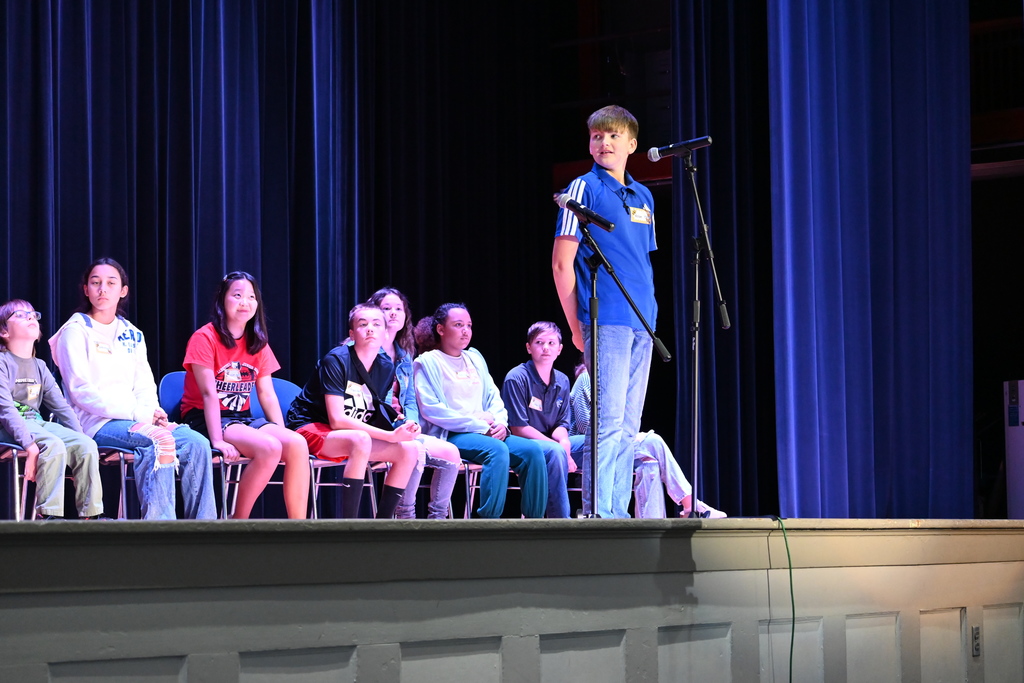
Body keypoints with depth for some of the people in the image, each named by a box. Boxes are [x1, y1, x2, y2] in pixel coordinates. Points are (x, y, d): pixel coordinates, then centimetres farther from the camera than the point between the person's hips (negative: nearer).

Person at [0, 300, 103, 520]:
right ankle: (49, 515, -35)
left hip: (38, 423, 7)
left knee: (86, 445, -17)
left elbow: (61, 406, 16)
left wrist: (79, 435, 1)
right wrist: (29, 445, -28)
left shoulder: (39, 367, 19)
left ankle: (90, 515, -16)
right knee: (54, 445, -35)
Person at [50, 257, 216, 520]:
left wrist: (151, 410, -8)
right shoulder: (76, 331, -1)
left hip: (134, 420, 6)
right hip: (95, 424, -6)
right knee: (158, 441, -34)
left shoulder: (132, 335, 19)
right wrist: (137, 412, -18)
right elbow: (82, 392, -11)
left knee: (197, 443, -18)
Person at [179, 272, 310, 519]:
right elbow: (209, 394, -17)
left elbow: (267, 395, 8)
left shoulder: (258, 344, 11)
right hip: (204, 420, -6)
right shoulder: (205, 338, -9)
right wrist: (217, 441, -27)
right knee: (269, 448, -31)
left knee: (297, 444, -21)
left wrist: (282, 433, -6)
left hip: (242, 419, 6)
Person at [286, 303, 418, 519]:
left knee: (409, 449, -8)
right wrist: (390, 436, -27)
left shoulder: (385, 367, 2)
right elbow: (337, 420, -24)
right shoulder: (336, 360, -18)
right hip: (310, 429, -7)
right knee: (361, 440, -36)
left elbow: (370, 416, 6)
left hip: (351, 439, 7)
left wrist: (401, 430, -16)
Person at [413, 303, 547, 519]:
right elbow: (431, 410, -11)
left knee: (532, 450, -17)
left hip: (486, 433, 7)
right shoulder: (427, 362, 0)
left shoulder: (475, 358, 22)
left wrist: (500, 423, -5)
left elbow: (494, 397, 20)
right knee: (498, 450, -34)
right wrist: (480, 426, -15)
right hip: (448, 436, -7)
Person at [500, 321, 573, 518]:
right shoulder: (517, 378, -12)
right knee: (554, 451, -35)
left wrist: (564, 443, -18)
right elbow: (519, 428, -15)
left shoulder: (562, 382, 10)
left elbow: (562, 425, 7)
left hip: (551, 442, 7)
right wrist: (558, 446, -21)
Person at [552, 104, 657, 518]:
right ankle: (596, 513, -12)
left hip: (642, 323, 7)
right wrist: (577, 325, -7)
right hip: (606, 321, -7)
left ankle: (618, 512, 11)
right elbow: (561, 263, -5)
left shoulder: (643, 197, 17)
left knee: (628, 427, 7)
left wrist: (650, 315, 14)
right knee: (608, 421, -12)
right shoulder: (585, 189, -2)